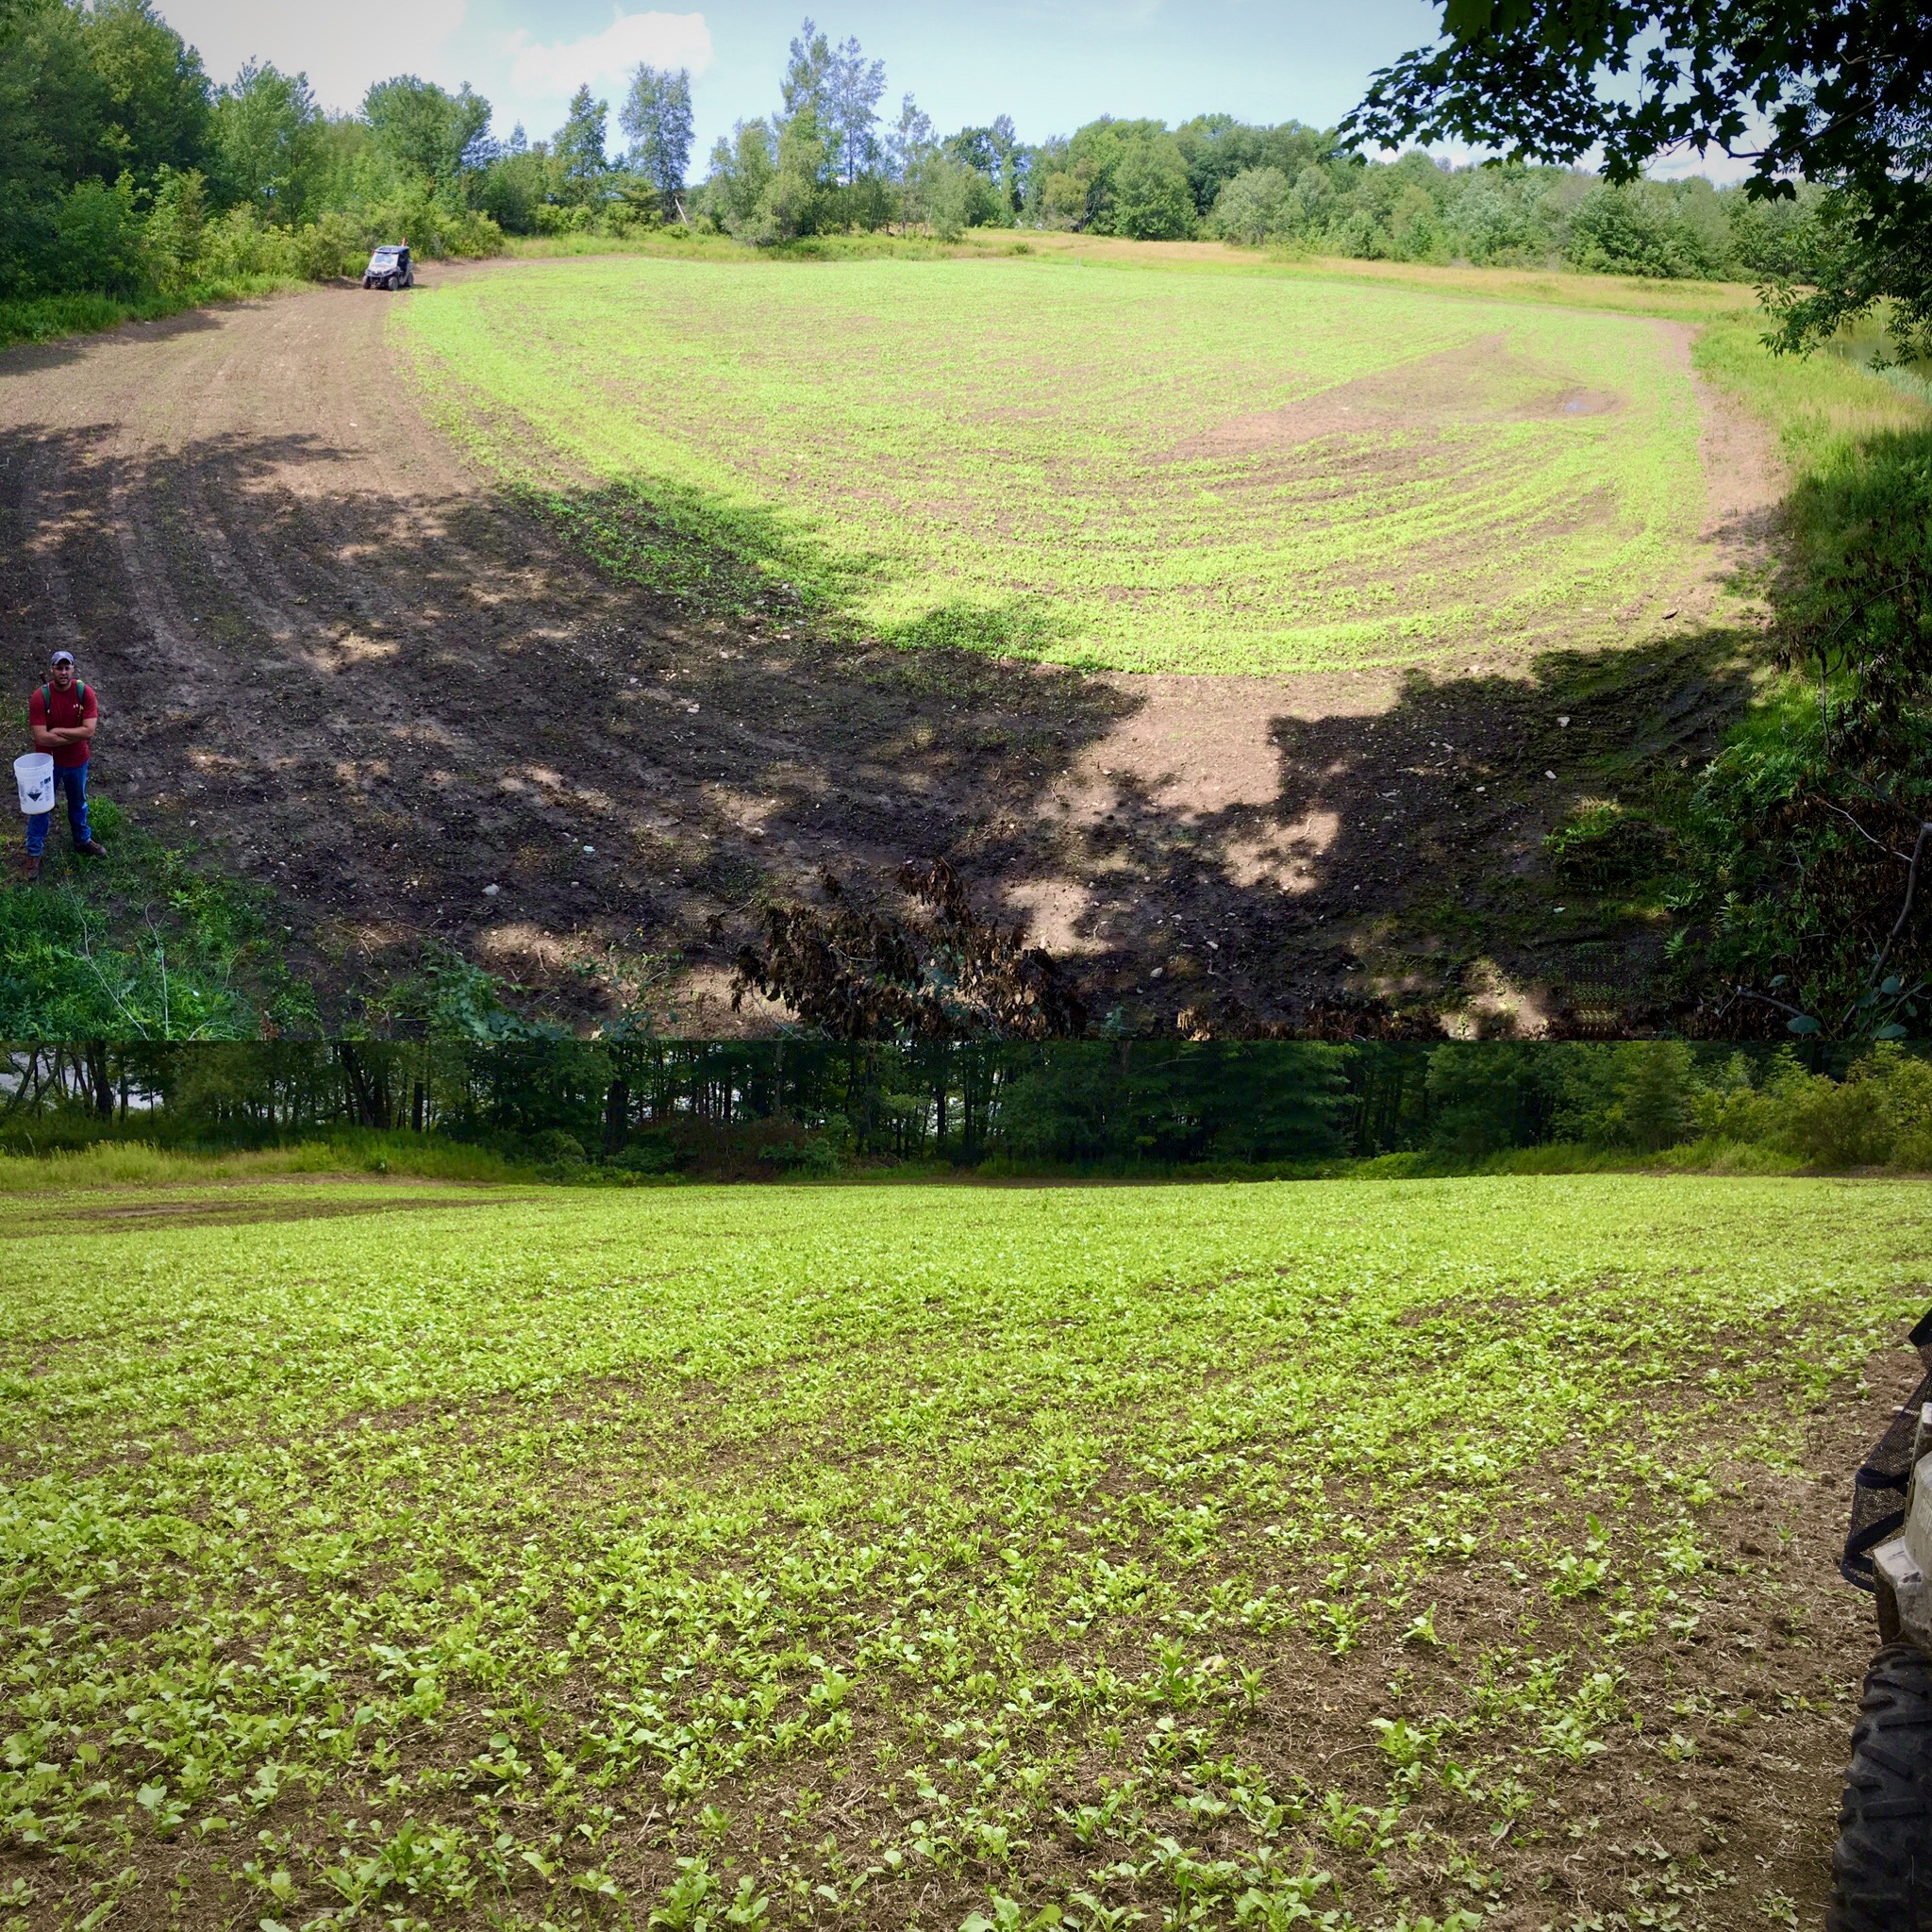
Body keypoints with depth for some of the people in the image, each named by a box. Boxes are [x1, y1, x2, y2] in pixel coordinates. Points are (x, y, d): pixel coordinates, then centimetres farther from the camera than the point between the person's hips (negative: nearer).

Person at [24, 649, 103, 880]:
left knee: (78, 803, 23)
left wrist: (58, 731, -23)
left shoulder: (85, 692, -17)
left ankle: (82, 840, 45)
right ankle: (34, 852, 24)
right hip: (48, 762, -2)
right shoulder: (40, 697, -22)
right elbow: (41, 737, -26)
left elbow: (89, 731, -23)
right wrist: (75, 735, -23)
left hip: (78, 761, 2)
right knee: (41, 806, 11)